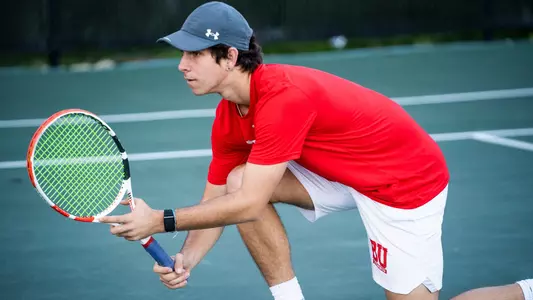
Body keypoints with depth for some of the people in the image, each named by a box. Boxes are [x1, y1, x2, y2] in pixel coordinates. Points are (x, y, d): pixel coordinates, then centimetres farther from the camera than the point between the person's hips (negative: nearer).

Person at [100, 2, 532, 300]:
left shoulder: (284, 97, -33)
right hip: (340, 173, 8)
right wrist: (187, 259, -20)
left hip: (407, 178, -8)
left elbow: (249, 205, -33)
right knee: (238, 180, -11)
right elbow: (217, 204, -1)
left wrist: (161, 221, -31)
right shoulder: (228, 119, -4)